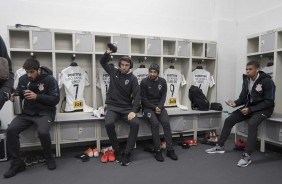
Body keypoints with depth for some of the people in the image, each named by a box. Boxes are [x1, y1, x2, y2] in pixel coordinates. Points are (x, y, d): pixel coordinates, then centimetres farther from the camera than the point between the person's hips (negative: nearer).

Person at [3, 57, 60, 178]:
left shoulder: (49, 79, -10)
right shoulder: (23, 79, 4)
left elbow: (55, 99, -14)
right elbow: (19, 95, 15)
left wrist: (37, 96, -23)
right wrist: (14, 95, -9)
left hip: (45, 112, -5)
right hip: (27, 112, 5)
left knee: (42, 132, -32)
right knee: (10, 130, -19)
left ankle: (49, 158, -1)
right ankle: (17, 163, -2)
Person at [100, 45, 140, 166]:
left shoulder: (132, 79, 0)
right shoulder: (114, 72, 7)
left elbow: (137, 96, -7)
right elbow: (102, 62, 20)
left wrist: (134, 111, -22)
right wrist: (108, 53, 0)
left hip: (126, 107, 0)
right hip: (113, 106, 1)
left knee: (135, 124, -27)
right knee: (108, 123, -30)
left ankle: (127, 153, -15)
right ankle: (117, 151, -9)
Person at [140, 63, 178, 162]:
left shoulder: (162, 81, 5)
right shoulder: (144, 82, -5)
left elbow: (163, 96, 5)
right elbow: (143, 99, -5)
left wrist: (159, 107, -12)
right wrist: (154, 107, -14)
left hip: (159, 106, 3)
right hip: (148, 107, -3)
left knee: (166, 123, -21)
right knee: (155, 123, -28)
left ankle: (170, 150, -12)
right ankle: (157, 151, -18)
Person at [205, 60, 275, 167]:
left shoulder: (267, 81, -17)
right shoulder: (246, 80, 1)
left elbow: (269, 102, -18)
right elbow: (243, 97, 6)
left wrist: (250, 109, -24)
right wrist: (235, 103, -16)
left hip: (263, 109, -6)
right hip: (249, 107, 7)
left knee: (252, 123, -36)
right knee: (229, 120, -5)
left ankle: (247, 156, -29)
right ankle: (220, 147, 7)